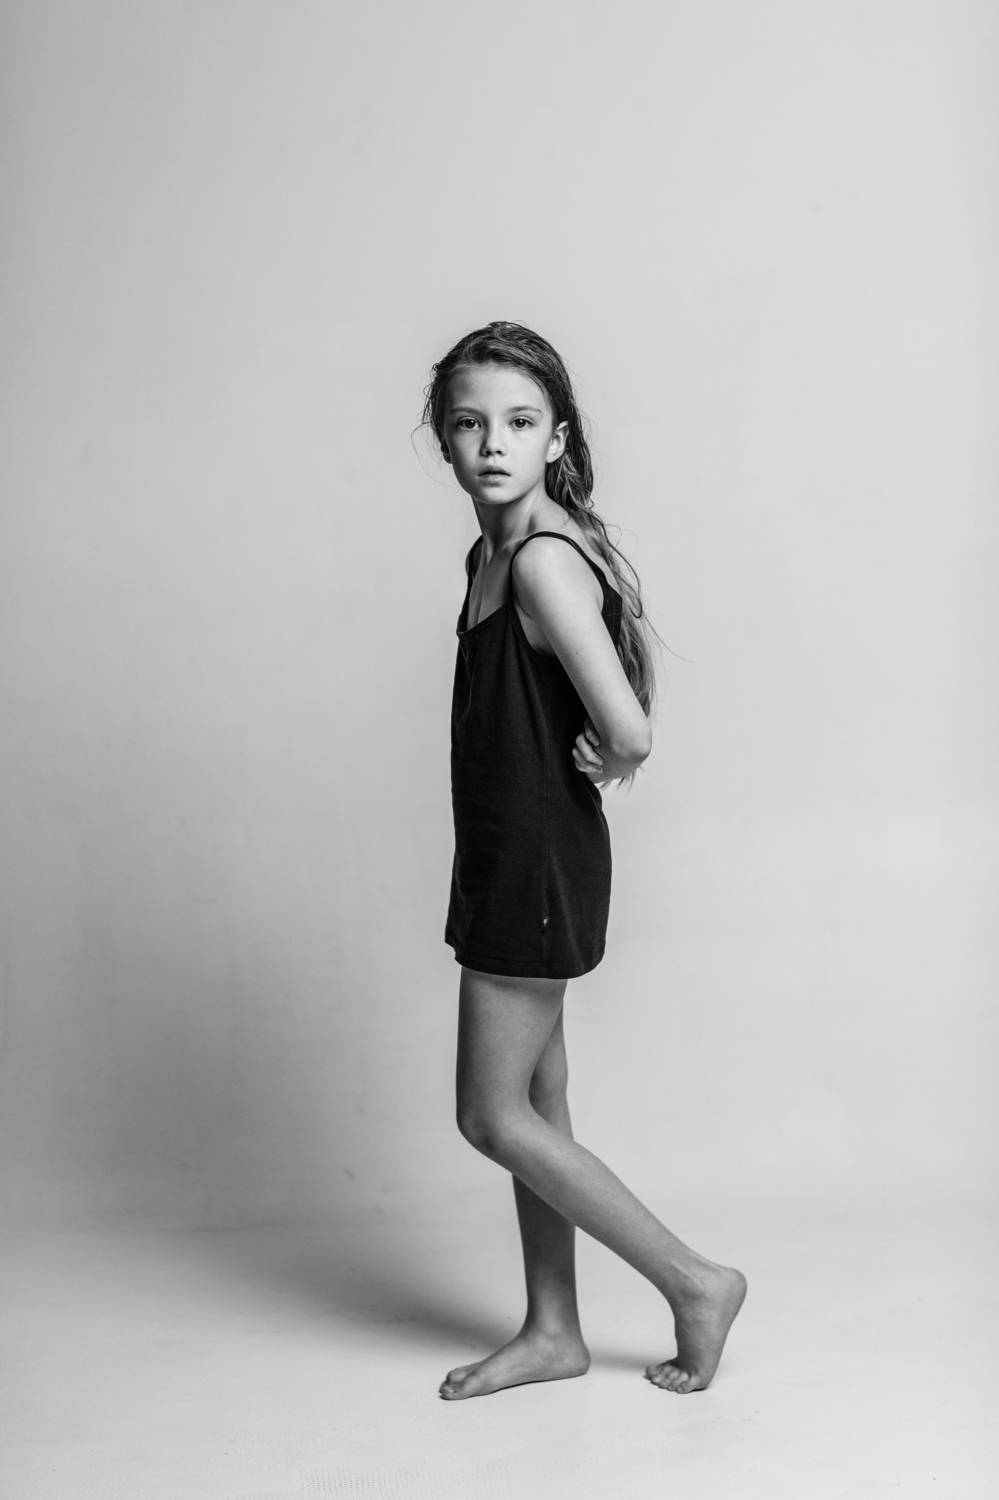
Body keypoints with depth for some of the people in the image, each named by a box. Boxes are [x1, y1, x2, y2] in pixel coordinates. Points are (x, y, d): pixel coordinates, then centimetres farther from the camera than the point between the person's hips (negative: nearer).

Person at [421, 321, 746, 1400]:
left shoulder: (543, 559, -21)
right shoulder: (491, 553, 8)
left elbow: (628, 733, -28)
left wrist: (594, 763, -7)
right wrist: (591, 757, 3)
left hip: (539, 861, -9)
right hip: (511, 856, 9)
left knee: (492, 1116, 1)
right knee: (534, 1104, 16)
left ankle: (695, 1282, 13)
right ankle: (553, 1333, 30)